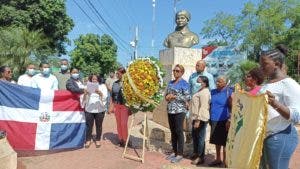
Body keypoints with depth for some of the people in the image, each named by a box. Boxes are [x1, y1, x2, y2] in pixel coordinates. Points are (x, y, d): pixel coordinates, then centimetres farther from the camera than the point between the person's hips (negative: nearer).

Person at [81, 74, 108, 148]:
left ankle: (98, 140, 18)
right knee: (89, 125, 2)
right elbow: (84, 98, 7)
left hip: (99, 109, -1)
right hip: (89, 109, 1)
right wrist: (85, 94, -14)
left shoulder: (102, 86, 5)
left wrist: (100, 93, -24)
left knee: (99, 125, 5)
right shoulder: (88, 86, 10)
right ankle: (88, 140, 16)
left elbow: (105, 97, -6)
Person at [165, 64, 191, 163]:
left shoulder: (184, 83, -7)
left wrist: (174, 96, -16)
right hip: (170, 110, 7)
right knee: (173, 131, 12)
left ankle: (180, 154, 10)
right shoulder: (170, 83, 15)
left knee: (179, 132, -1)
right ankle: (174, 151, 24)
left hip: (180, 110, -7)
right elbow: (167, 95, 21)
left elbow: (187, 98, -14)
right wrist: (167, 97, -2)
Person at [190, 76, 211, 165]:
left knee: (200, 137, -1)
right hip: (196, 117, 11)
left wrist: (198, 120, -24)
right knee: (194, 135, 19)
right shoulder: (200, 91, 17)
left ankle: (200, 157, 11)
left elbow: (203, 107, -22)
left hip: (201, 119, -11)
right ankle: (196, 153, 34)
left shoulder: (204, 92, -16)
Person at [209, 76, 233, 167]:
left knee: (224, 142, 4)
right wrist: (209, 118, 12)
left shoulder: (229, 92, -7)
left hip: (224, 121, -6)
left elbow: (232, 107, -9)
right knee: (217, 141, 16)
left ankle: (225, 161, 18)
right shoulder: (213, 92, 9)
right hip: (214, 120, 6)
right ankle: (218, 159, 31)